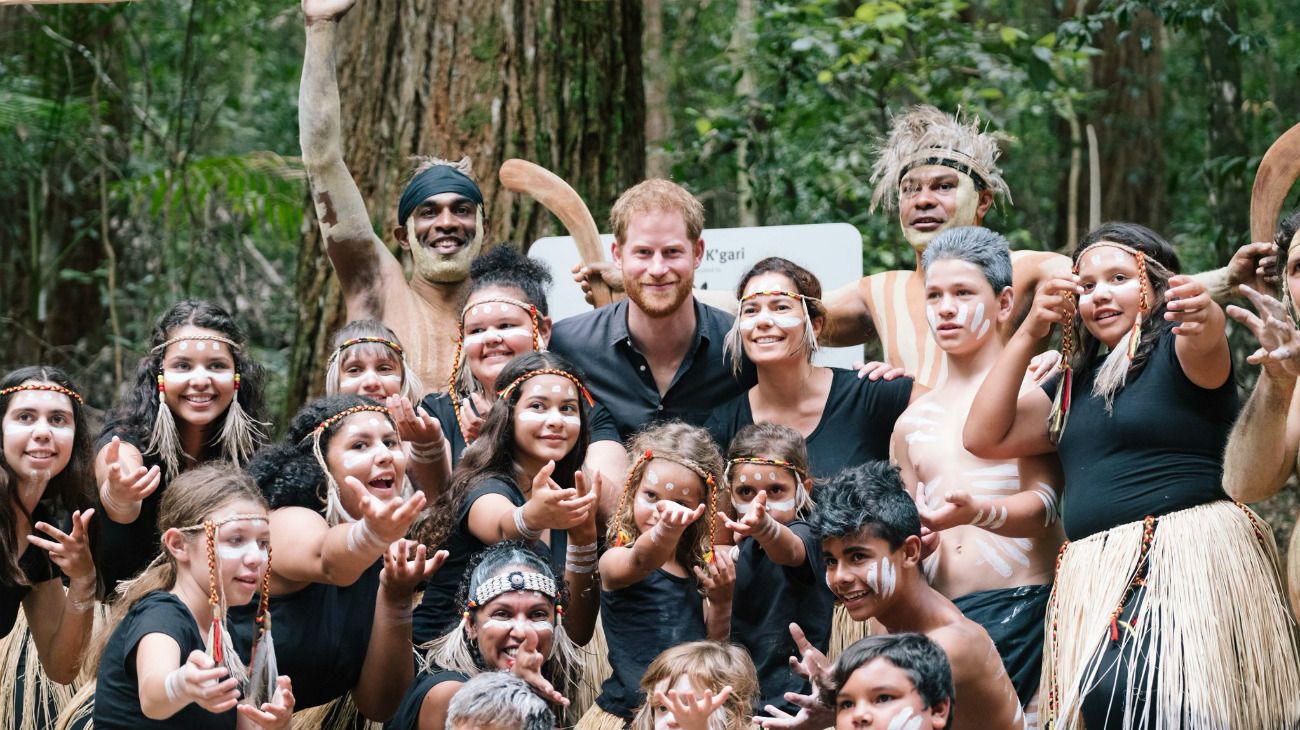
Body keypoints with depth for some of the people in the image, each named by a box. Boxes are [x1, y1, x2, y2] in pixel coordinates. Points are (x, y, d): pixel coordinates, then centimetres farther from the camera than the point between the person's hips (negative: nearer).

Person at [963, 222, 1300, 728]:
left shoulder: (1174, 353, 3)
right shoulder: (1077, 380, 22)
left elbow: (1205, 343, -22)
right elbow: (983, 437, 16)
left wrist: (1203, 317, -47)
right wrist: (1029, 332, 10)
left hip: (1182, 566, -6)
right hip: (1094, 583, 6)